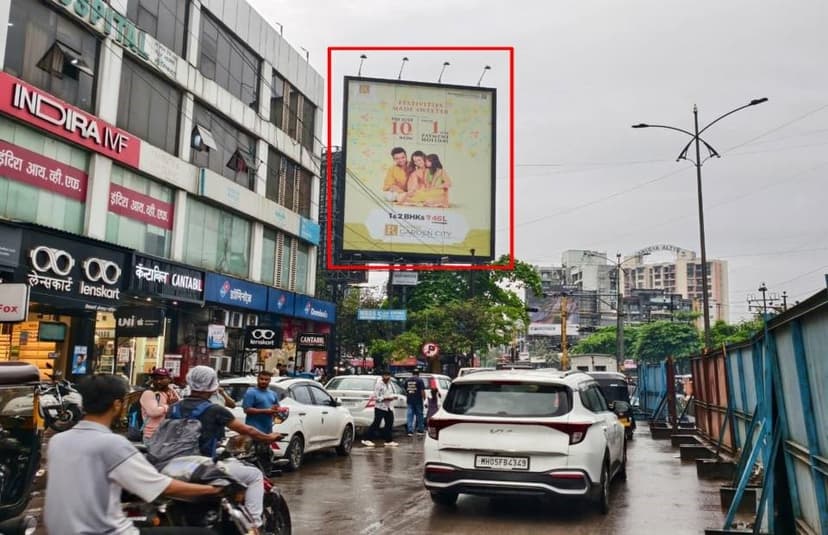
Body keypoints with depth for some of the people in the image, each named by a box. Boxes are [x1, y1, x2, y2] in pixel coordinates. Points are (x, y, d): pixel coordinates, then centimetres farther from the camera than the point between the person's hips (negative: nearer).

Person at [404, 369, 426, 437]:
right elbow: (422, 391, -11)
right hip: (418, 400, -3)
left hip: (409, 400, 4)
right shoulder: (419, 380, -6)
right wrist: (424, 398, 2)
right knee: (419, 415, 8)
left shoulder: (407, 380, 9)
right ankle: (420, 430, 14)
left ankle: (410, 431, 0)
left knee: (409, 415, 4)